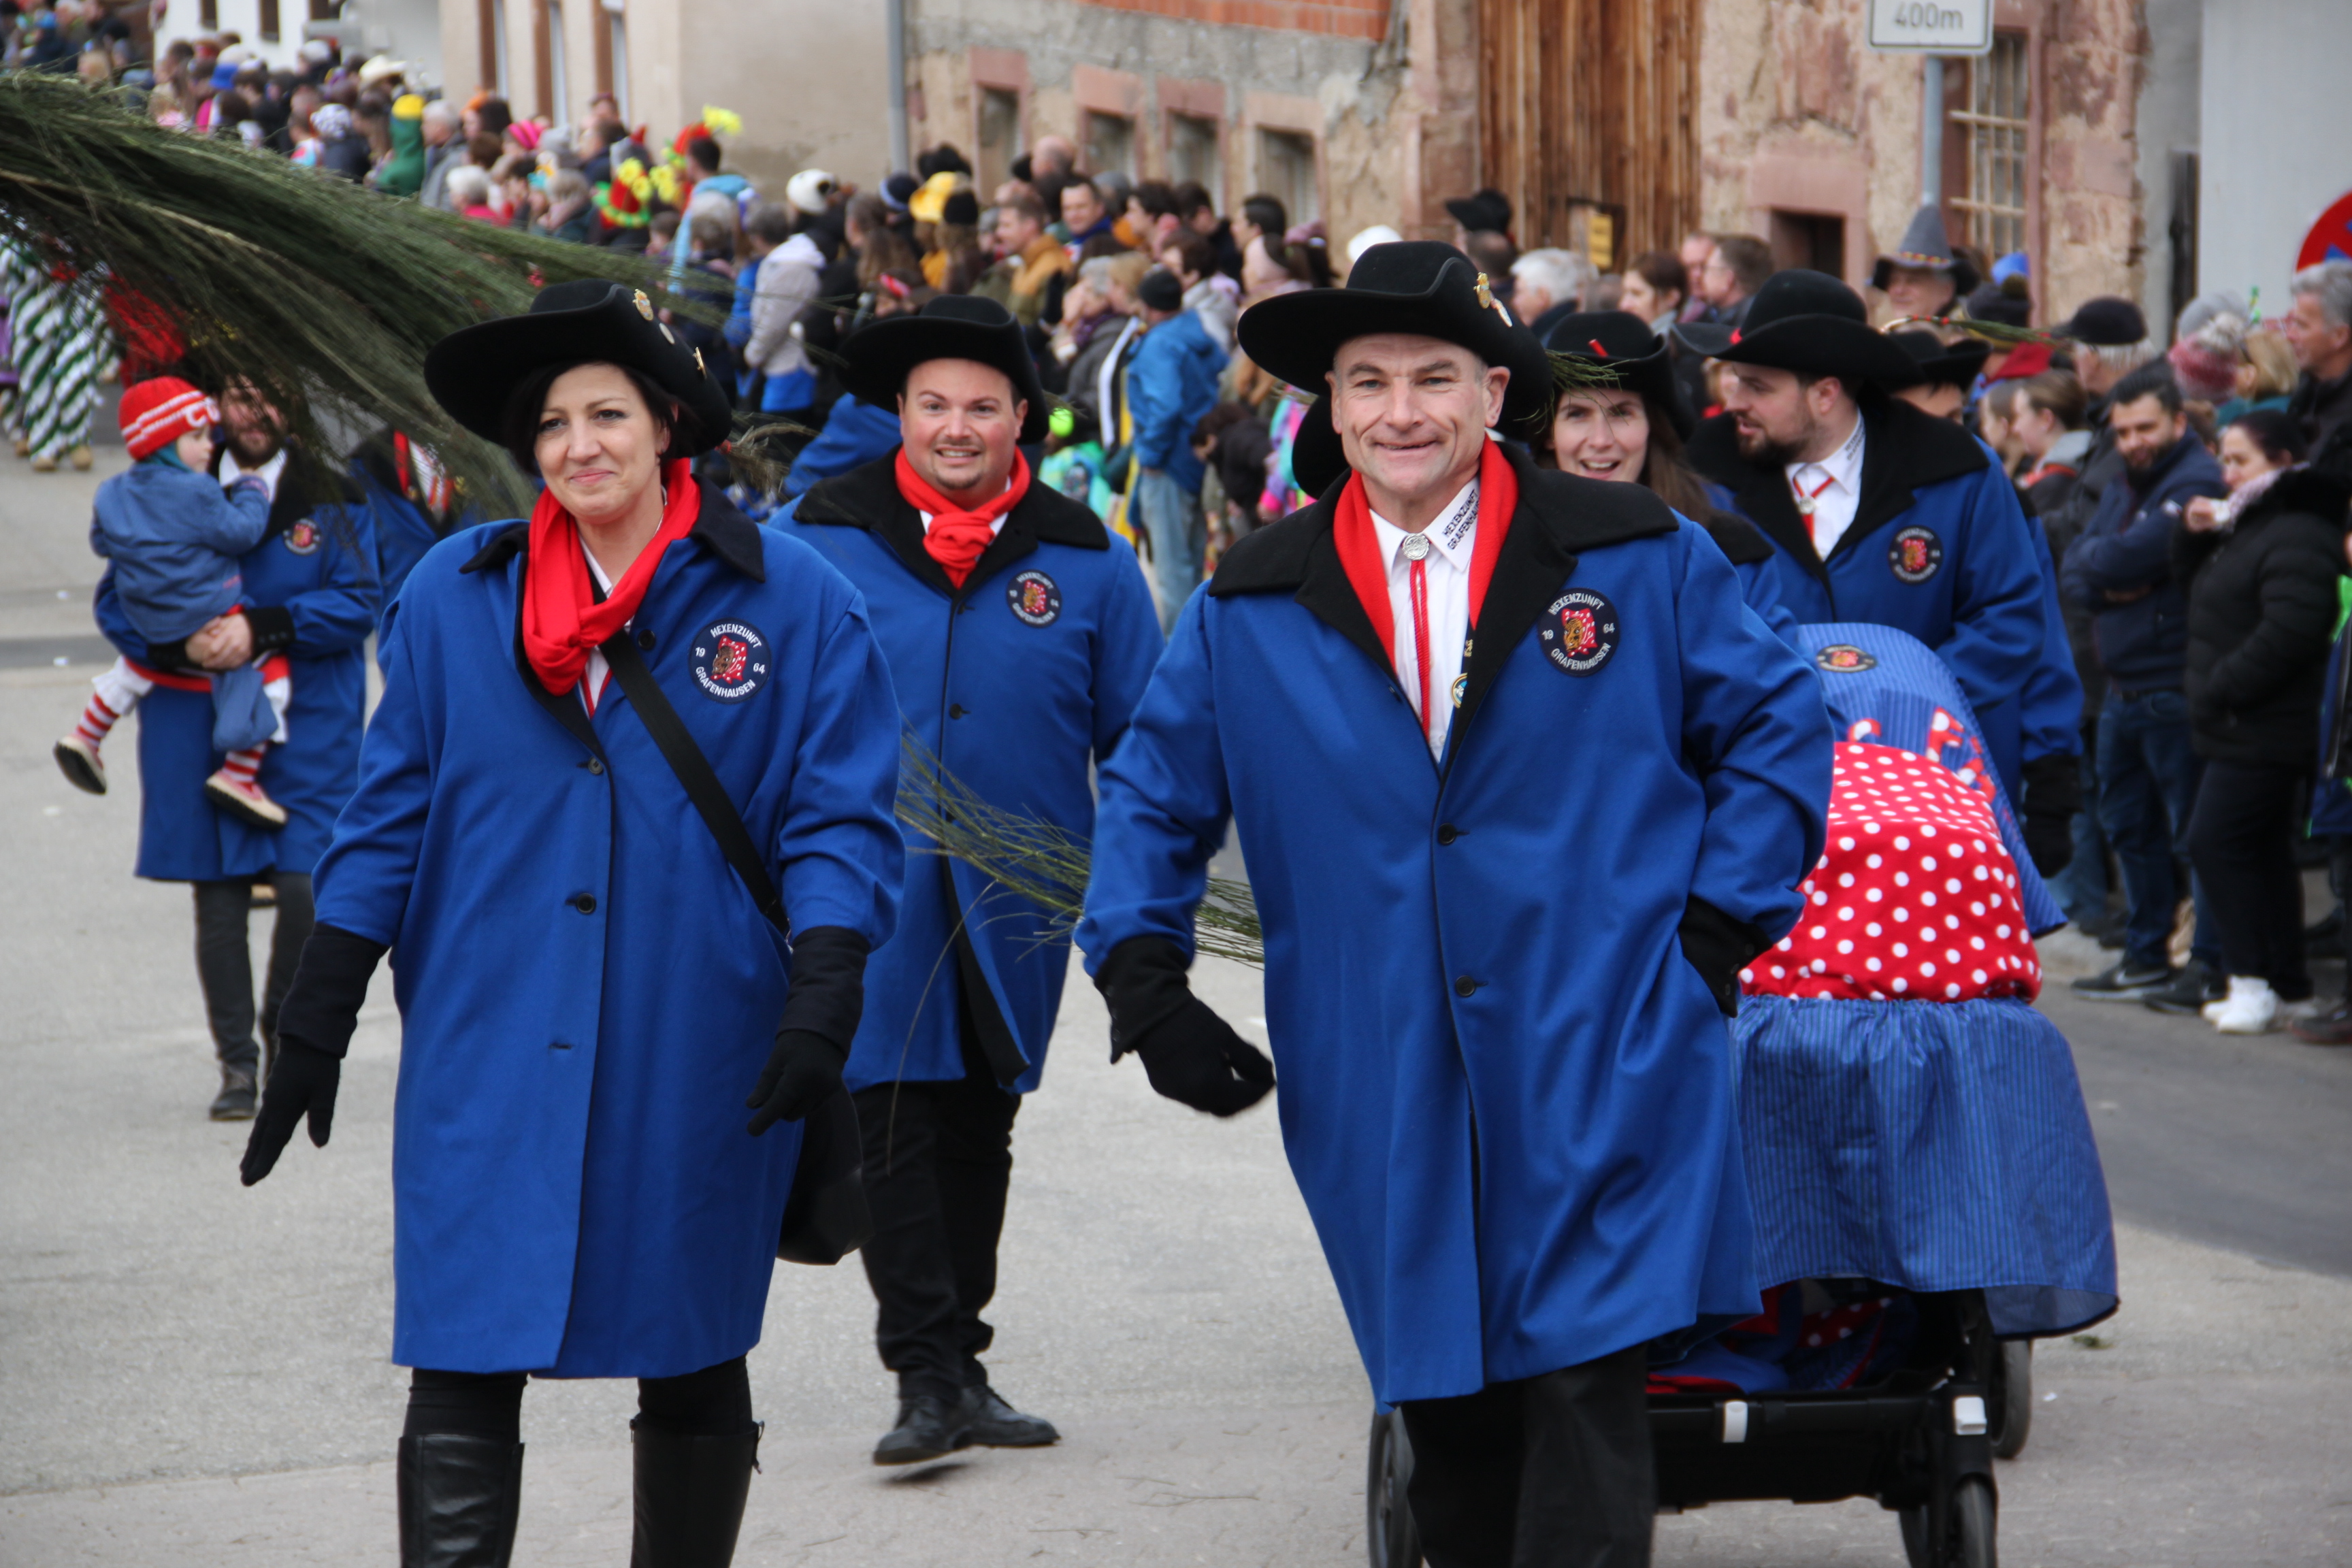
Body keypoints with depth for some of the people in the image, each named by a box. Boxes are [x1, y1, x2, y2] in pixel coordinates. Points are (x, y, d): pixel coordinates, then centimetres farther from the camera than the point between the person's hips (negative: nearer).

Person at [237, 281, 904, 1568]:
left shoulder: (790, 600, -2)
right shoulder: (455, 595, 3)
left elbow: (840, 821, -2)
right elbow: (390, 817, 8)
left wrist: (822, 998, -16)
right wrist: (315, 1020, 5)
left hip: (701, 1063, 0)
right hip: (491, 1061, 1)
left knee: (692, 1368, 13)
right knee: (462, 1376, -7)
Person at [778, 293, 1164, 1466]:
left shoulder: (1085, 563, 3)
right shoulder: (821, 542, -1)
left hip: (1017, 903, 2)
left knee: (979, 1129, 12)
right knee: (896, 1123, -8)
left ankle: (961, 1365, 24)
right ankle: (926, 1375, -4)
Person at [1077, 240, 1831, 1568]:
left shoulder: (1638, 558, 3)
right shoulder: (1252, 607, 8)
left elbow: (1779, 724, 10)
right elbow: (1154, 793, 16)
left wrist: (1721, 925, 1)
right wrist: (1142, 973, 2)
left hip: (1598, 1071, -3)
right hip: (1383, 1100, 3)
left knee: (1585, 1388, -11)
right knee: (1449, 1420, 9)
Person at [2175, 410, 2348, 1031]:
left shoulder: (2298, 536, -18)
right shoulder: (2246, 524, 17)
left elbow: (2287, 634, -26)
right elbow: (2192, 582, 28)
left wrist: (2218, 688, -20)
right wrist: (2194, 533, 8)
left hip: (2264, 733, -11)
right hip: (2236, 728, 11)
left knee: (2214, 842, -12)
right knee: (2265, 854, 12)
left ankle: (2253, 981, -10)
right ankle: (2289, 989, 16)